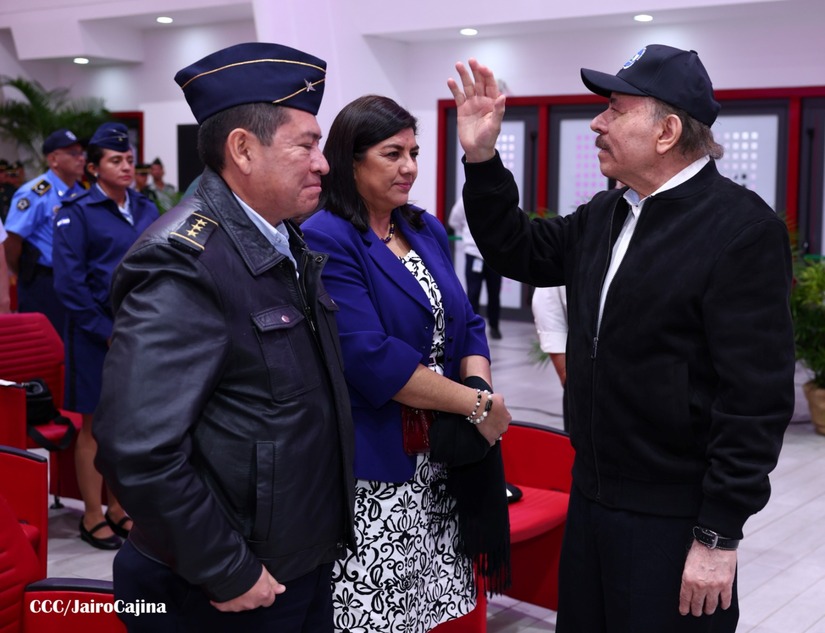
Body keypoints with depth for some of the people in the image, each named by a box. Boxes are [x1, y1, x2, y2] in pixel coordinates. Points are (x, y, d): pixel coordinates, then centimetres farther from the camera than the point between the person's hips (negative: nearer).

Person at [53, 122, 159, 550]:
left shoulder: (146, 210, 9)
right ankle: (92, 516, 16)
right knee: (95, 424, 4)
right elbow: (69, 284, -11)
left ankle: (117, 508, 24)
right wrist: (108, 333, -14)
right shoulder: (77, 214, -6)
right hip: (95, 334, -5)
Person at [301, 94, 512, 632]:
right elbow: (370, 358, -21)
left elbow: (466, 324, 11)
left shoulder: (427, 231, 12)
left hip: (440, 462, 7)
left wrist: (481, 388, -10)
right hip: (374, 469, -7)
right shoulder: (324, 241, -13)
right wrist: (478, 405, -16)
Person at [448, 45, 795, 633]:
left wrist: (718, 536, -18)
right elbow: (518, 252, 19)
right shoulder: (603, 216, 7)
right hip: (591, 496, 7)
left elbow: (758, 399, -18)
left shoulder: (744, 228, -16)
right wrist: (482, 158, 5)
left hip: (675, 519, -7)